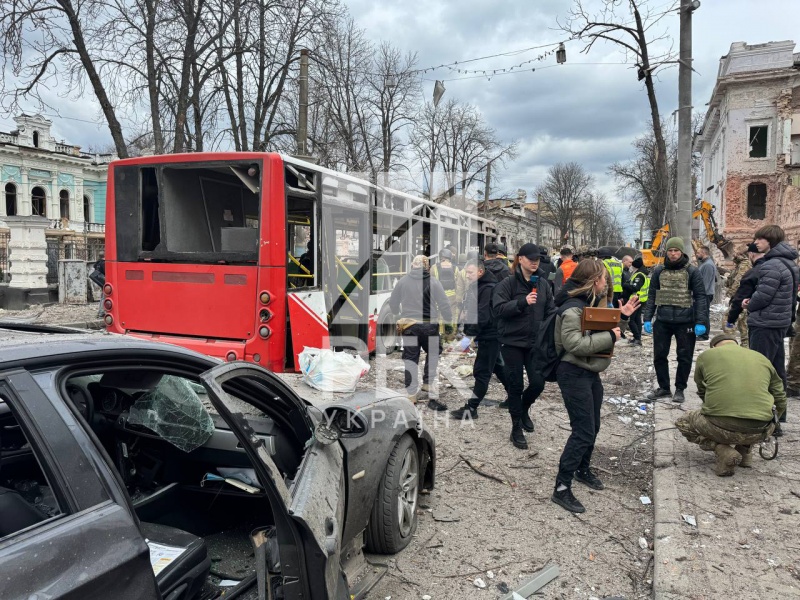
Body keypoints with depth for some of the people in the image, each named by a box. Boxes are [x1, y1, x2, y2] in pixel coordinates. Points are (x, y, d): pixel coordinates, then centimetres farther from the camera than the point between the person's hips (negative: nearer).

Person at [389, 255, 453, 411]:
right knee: (433, 353, 16)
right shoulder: (433, 281, -8)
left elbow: (393, 303, 10)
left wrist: (399, 314, 29)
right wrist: (449, 322, 7)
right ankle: (428, 383, 12)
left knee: (410, 358, 9)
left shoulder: (403, 281, 0)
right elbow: (444, 304, -6)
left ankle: (411, 393, 12)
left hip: (408, 325, 2)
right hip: (429, 325, -2)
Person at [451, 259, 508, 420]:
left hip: (490, 335, -10)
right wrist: (467, 331, 7)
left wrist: (470, 334, -26)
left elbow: (483, 315, -26)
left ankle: (471, 408, -1)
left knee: (481, 371, -6)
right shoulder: (475, 286, 11)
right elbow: (469, 309, 16)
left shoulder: (488, 288, -19)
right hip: (487, 335, 10)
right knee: (496, 366, 20)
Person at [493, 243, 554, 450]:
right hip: (512, 342, -4)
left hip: (536, 342, 4)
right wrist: (523, 302, -27)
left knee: (538, 383, 1)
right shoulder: (507, 283, -8)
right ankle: (516, 429, 18)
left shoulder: (543, 284, 6)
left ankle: (523, 409, 34)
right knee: (515, 385, 3)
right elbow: (499, 309, -17)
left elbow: (549, 312, 9)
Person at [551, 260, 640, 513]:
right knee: (583, 432, -9)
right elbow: (574, 344, -30)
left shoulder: (591, 302, 10)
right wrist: (610, 336, -24)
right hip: (574, 374, -10)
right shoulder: (573, 307, -21)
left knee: (592, 427, 20)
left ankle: (583, 469, 41)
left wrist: (621, 315, 8)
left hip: (591, 373, 10)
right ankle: (561, 489, -2)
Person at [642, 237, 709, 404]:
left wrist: (701, 322, -13)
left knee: (684, 357, 6)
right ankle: (663, 387, 23)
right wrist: (647, 318, -1)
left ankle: (679, 389, 21)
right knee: (659, 356, 8)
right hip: (662, 321, 3)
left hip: (685, 322, -2)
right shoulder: (659, 271, 6)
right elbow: (652, 296, 8)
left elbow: (700, 297, -5)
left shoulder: (692, 271, -2)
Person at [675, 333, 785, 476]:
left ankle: (724, 452, 3)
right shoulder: (762, 358, 18)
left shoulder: (706, 355, 11)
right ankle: (745, 451, 20)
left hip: (721, 427, -4)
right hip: (760, 432, 5)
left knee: (683, 422, 24)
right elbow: (781, 402, 22)